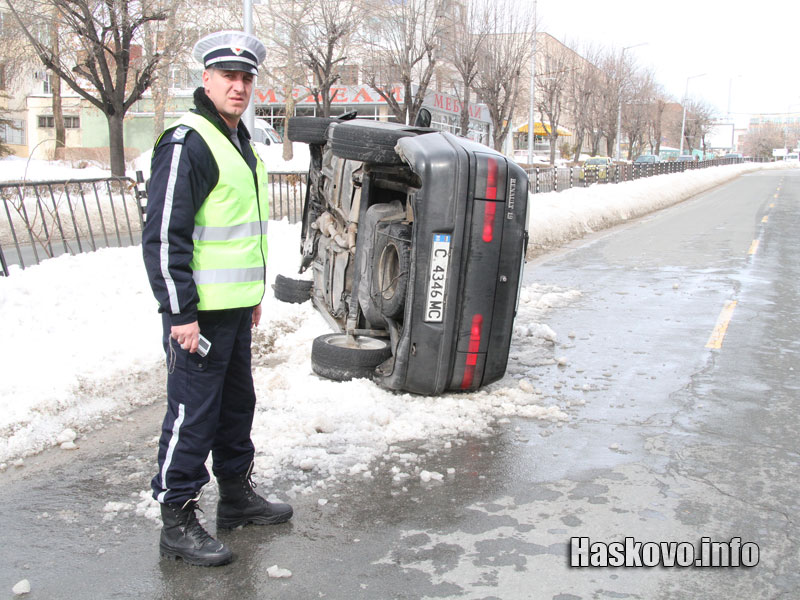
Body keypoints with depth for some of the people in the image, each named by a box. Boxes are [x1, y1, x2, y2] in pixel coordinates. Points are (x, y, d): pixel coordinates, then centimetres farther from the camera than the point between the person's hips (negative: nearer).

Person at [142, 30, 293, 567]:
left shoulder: (240, 140, 16)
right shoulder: (187, 142, -14)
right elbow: (164, 235, -19)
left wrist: (254, 293, 22)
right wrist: (180, 313, -21)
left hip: (235, 307, 9)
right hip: (199, 311, -9)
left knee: (237, 403, 18)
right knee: (193, 414, -1)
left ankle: (237, 495, 34)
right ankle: (178, 522, 12)